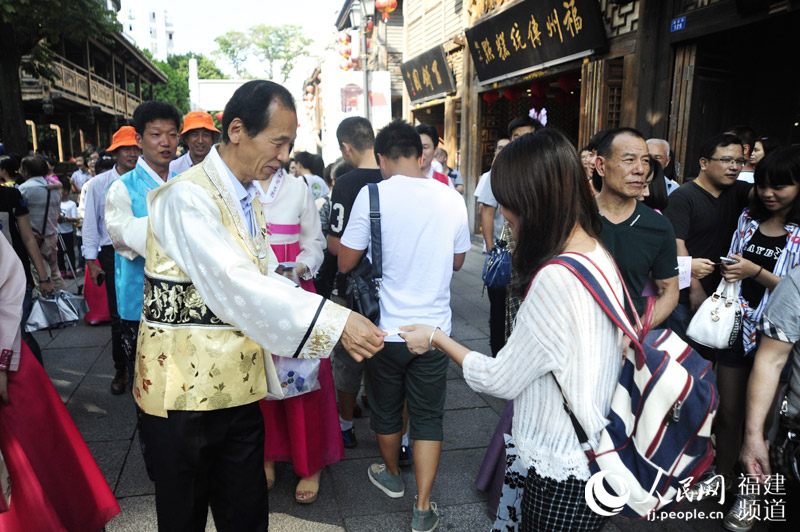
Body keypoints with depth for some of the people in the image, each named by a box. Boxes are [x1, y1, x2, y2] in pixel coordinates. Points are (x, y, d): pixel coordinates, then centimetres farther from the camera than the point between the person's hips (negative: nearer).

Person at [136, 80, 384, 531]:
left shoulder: (249, 199, 11)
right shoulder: (187, 197, -18)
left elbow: (265, 276, 11)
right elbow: (235, 284, -28)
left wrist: (342, 326, -2)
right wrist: (335, 322, -29)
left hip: (239, 388, 7)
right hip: (185, 392, -7)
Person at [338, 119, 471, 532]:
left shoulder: (373, 194, -13)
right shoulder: (452, 199, -4)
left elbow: (346, 263, -7)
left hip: (387, 327, -1)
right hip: (434, 328, 2)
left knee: (386, 408, 20)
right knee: (428, 416, 13)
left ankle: (391, 475, 42)